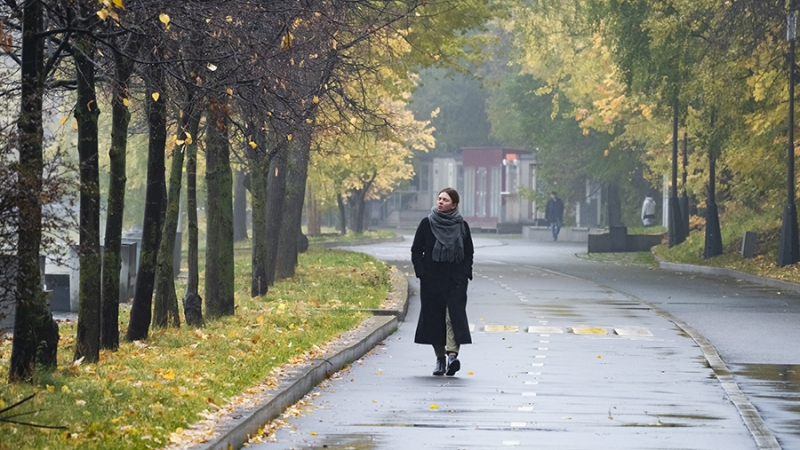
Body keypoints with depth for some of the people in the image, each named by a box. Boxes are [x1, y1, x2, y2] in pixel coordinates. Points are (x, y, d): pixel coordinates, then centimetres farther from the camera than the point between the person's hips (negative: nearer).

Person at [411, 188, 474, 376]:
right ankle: (440, 357, 13)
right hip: (432, 278, 1)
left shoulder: (462, 226, 6)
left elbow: (469, 253, 13)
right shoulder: (427, 224, 4)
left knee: (454, 314, -14)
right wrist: (421, 273, -5)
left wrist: (465, 274, 0)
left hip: (455, 278, -1)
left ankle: (452, 354, -23)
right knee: (434, 316, 3)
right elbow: (416, 251, 6)